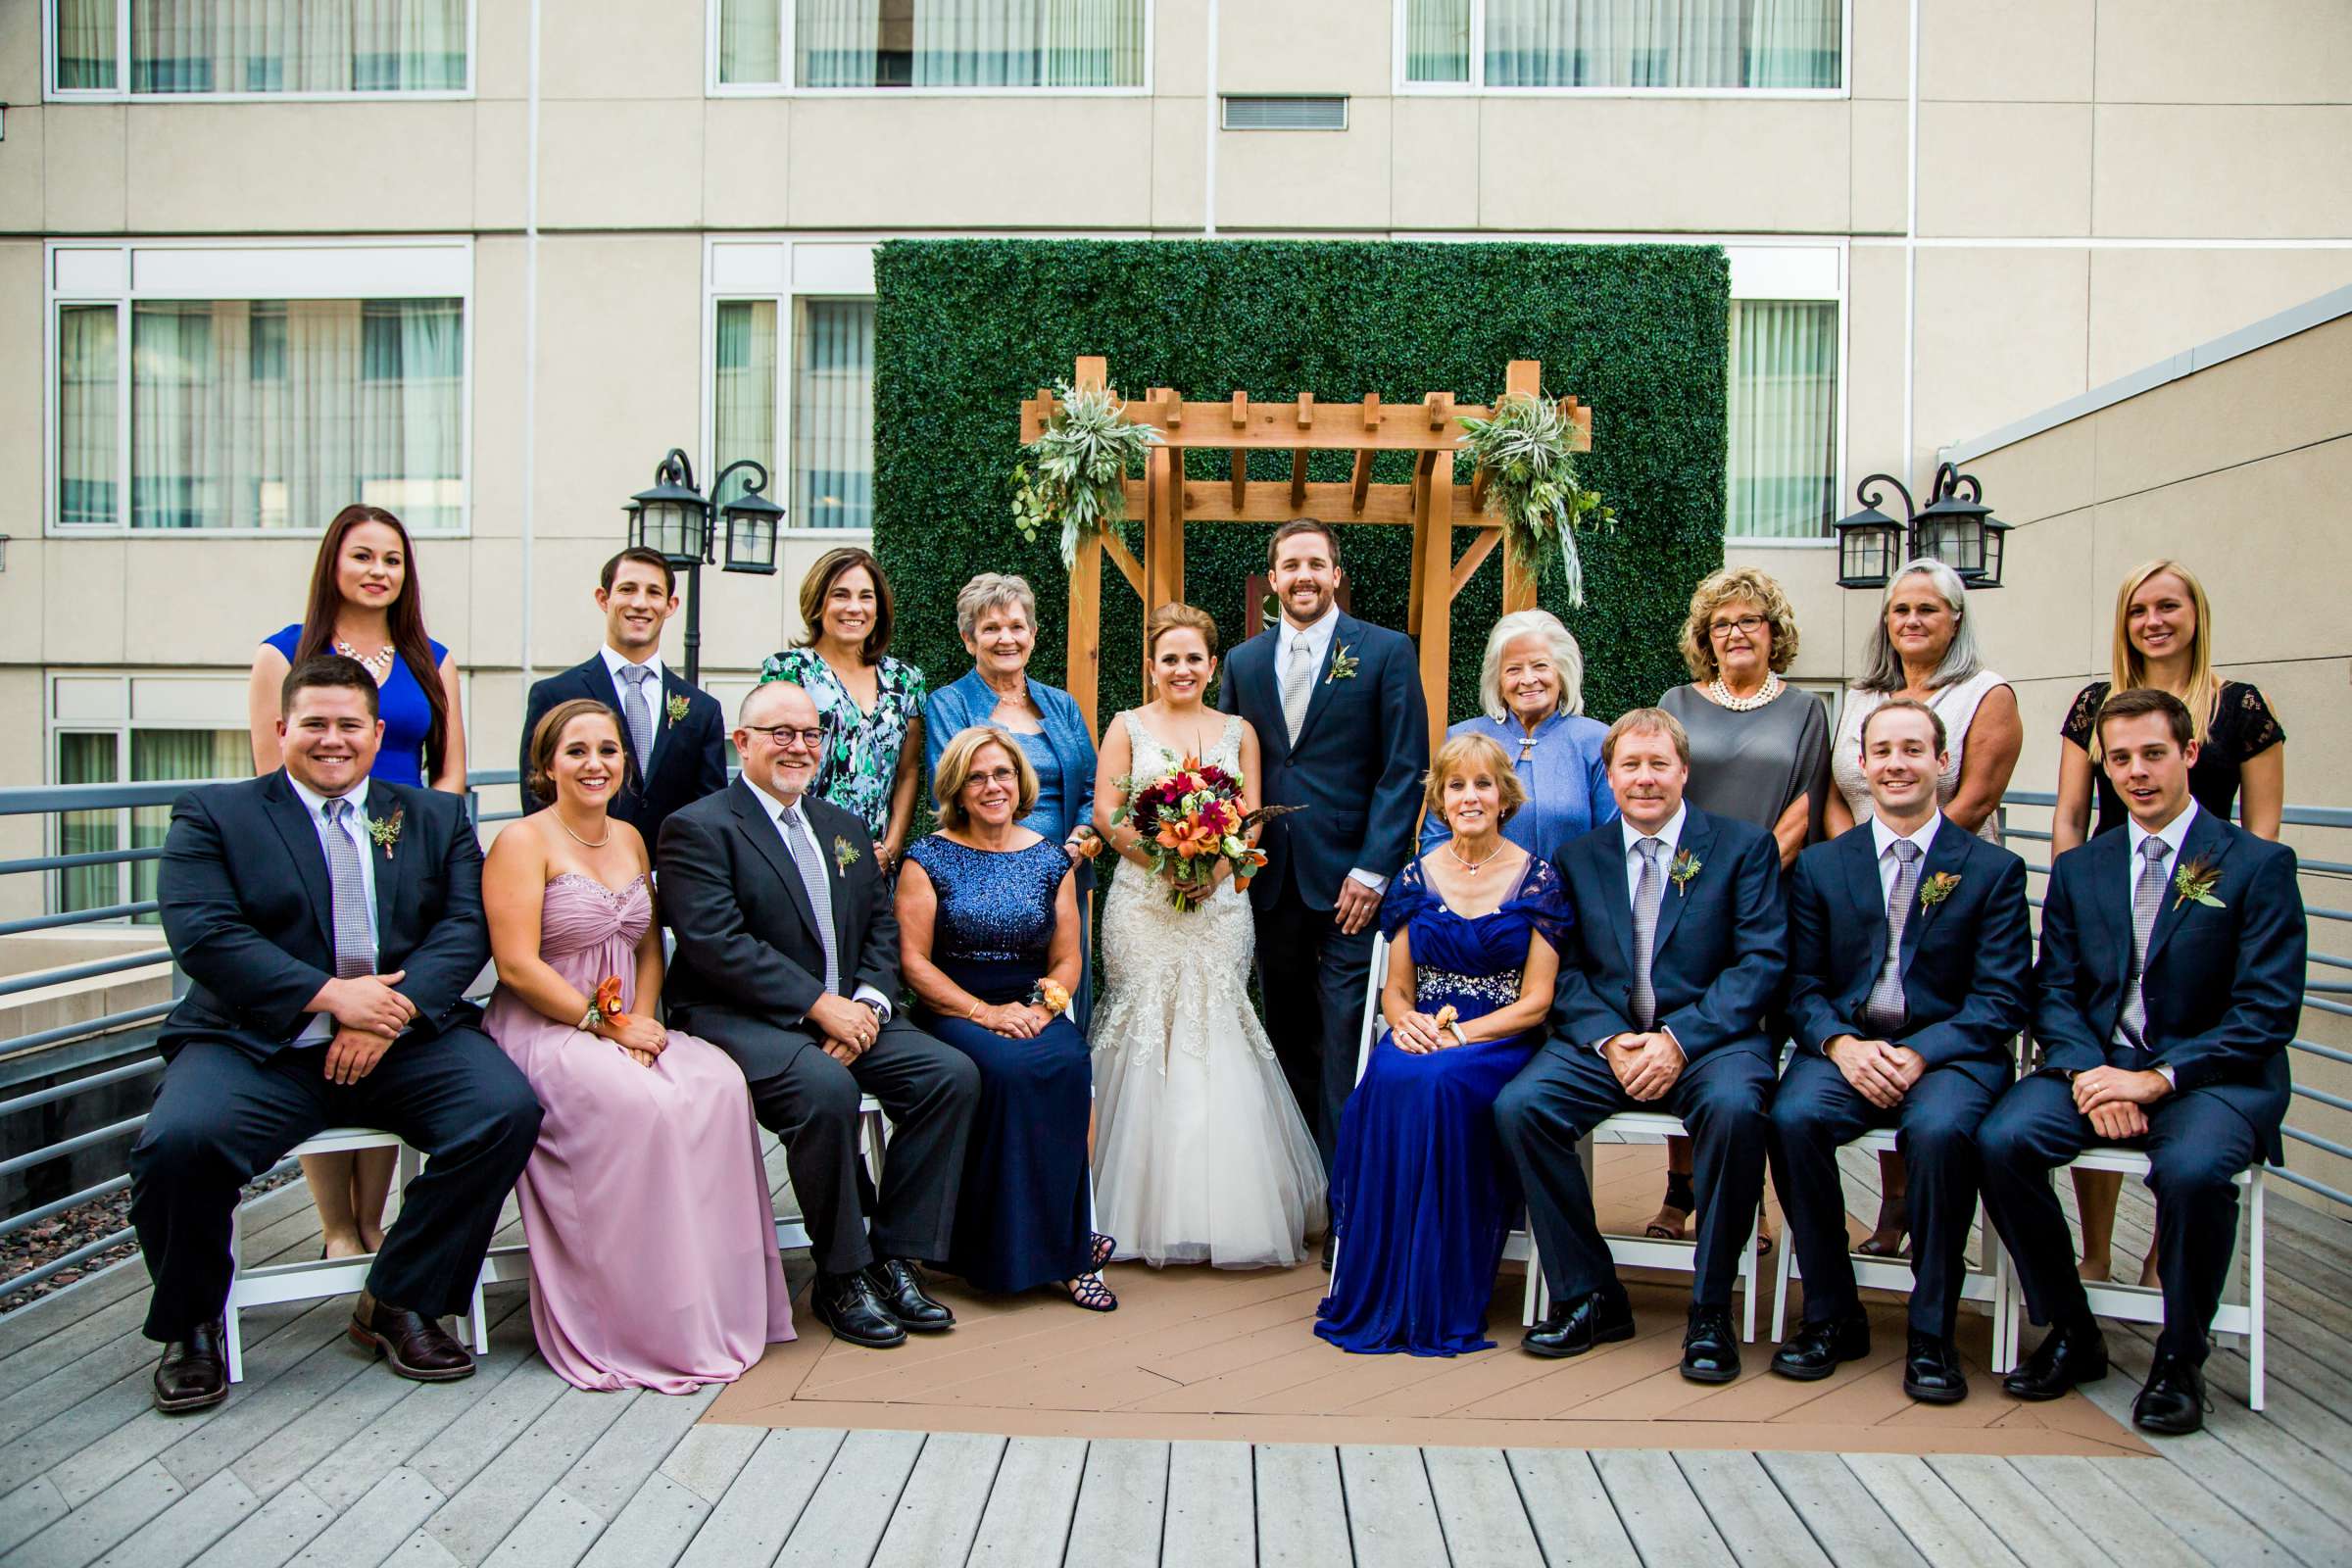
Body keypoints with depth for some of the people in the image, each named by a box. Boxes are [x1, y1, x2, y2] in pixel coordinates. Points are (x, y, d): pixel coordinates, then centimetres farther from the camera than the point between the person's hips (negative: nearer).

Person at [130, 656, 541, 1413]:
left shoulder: (436, 818, 17)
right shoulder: (212, 814, 9)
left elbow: (466, 926, 4)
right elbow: (203, 933, -5)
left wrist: (394, 1010, -14)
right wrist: (331, 994, -15)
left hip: (407, 1038, 2)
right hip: (257, 1045, -2)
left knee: (509, 1109, -23)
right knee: (177, 1142, -29)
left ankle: (400, 1302, -3)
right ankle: (191, 1326, 2)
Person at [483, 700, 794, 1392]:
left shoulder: (630, 839, 16)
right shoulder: (524, 842, -4)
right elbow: (517, 966, -13)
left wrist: (642, 1023, -4)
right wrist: (608, 1024, -16)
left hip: (629, 1026, 6)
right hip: (544, 1031, -6)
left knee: (719, 1082, -24)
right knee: (643, 1103, -33)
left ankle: (718, 1304, -16)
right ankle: (644, 1324, -19)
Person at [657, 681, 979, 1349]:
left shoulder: (845, 826, 19)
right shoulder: (698, 828, -3)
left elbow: (881, 927, 14)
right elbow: (718, 944, -16)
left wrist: (867, 1002, -7)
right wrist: (819, 1005, -20)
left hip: (845, 1012, 7)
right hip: (742, 1018, -7)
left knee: (952, 1073, -15)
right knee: (826, 1088, -34)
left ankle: (896, 1256, -7)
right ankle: (842, 1276, -16)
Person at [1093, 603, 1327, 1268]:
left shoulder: (1238, 731, 13)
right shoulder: (1128, 727, 9)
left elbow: (1252, 817, 5)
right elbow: (1105, 812, 0)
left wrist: (1218, 866, -14)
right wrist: (1164, 858, -13)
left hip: (1218, 905, 1)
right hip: (1142, 903, -1)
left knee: (1217, 1033, -5)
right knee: (1146, 1033, -5)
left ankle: (1227, 1206, 3)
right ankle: (1148, 1206, 2)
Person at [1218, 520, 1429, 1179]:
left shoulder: (1387, 652, 0)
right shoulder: (1244, 661, 12)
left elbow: (1405, 772, -5)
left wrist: (1373, 870, -12)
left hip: (1348, 880, -4)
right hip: (1272, 882, 4)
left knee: (1345, 1040, -5)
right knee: (1289, 1036, 11)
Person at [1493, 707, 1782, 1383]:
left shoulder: (1745, 846, 4)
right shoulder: (1578, 858, 13)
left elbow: (1761, 964, -5)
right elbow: (1566, 972, 7)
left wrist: (1679, 1039, -17)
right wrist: (1610, 1041, -13)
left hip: (1711, 1036, -3)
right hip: (1603, 1038, 3)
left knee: (1734, 1107, -36)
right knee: (1517, 1106, -23)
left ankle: (1710, 1309, -17)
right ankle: (1589, 1297, -8)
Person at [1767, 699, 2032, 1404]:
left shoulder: (1993, 869, 6)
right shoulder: (1820, 865, 13)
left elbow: (2001, 997, -2)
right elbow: (1802, 985, 7)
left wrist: (1920, 1053, -17)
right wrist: (1842, 1045, -14)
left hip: (1949, 1049, -2)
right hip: (1844, 1045, 2)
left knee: (1939, 1130, -34)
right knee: (1792, 1117, -29)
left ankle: (1931, 1334, -15)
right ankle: (1832, 1317, -11)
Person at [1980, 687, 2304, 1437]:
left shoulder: (2258, 864, 0)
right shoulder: (2079, 869, 14)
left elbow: (2268, 1012, -7)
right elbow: (2055, 991, 7)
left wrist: (2158, 1079, -18)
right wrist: (2088, 1073, -13)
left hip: (2214, 1073, -3)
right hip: (2096, 1064, 4)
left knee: (2192, 1168, -36)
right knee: (2000, 1141, -24)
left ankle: (2180, 1358, -9)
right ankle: (2072, 1334, -4)